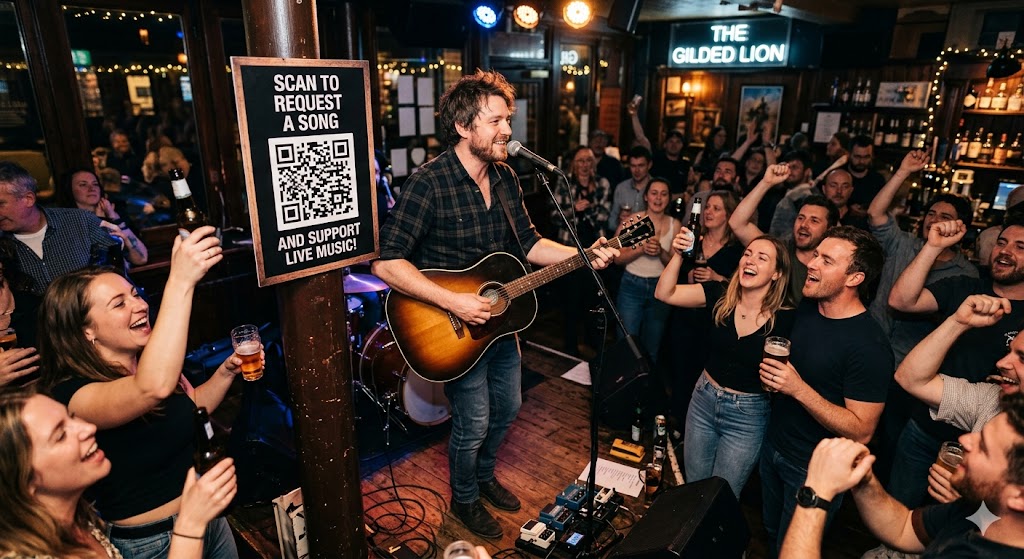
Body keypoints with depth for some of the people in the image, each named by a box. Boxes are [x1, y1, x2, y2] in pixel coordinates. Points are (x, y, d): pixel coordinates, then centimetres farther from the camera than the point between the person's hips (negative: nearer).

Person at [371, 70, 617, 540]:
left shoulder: (504, 177, 0)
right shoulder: (429, 182, -23)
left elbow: (528, 244, 7)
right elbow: (387, 263, -26)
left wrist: (584, 255, -6)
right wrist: (453, 302, -31)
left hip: (499, 319, 7)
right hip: (456, 328, -7)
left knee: (506, 407, 22)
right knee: (473, 423, 8)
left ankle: (483, 475, 50)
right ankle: (464, 500, 38)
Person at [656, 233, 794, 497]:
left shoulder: (786, 318, -16)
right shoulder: (720, 296, -9)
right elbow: (664, 294, -16)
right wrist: (677, 256, -27)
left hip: (749, 416, -3)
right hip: (704, 399, 3)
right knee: (692, 487, 22)